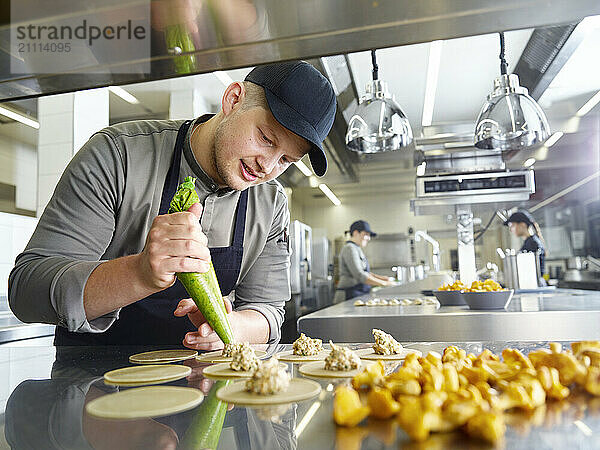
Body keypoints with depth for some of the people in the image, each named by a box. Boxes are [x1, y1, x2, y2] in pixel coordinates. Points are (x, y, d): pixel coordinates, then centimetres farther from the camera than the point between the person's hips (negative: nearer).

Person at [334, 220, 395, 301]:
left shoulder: (357, 249, 19)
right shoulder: (350, 248, -12)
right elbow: (359, 276, -20)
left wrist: (381, 277, 7)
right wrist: (384, 283, -16)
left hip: (359, 296, 9)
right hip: (350, 296, -9)